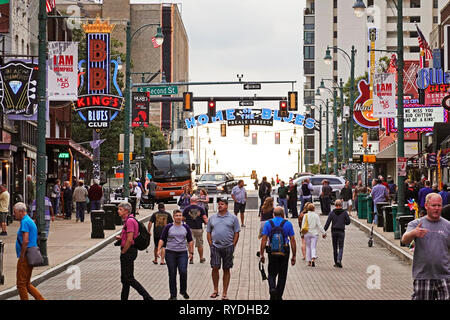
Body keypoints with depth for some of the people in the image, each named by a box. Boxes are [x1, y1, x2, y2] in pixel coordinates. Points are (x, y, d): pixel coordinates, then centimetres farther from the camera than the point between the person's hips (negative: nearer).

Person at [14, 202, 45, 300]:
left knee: (21, 284, -3)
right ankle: (41, 299, 8)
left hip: (25, 257, -10)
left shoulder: (25, 222, -14)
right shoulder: (30, 221, 18)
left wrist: (21, 256, -18)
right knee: (27, 284, 14)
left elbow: (25, 241, -23)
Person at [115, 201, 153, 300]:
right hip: (128, 252, 11)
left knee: (128, 278, -10)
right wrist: (120, 238, 10)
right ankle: (124, 298, 20)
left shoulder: (130, 221, -18)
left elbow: (129, 240, -23)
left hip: (128, 251, -11)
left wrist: (123, 252, -13)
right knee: (125, 278, 14)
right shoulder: (127, 220, 16)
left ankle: (147, 297, -11)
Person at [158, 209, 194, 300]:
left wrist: (191, 252, 7)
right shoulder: (168, 227, 1)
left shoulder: (186, 227, 6)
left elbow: (190, 241, 12)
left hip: (182, 253, 1)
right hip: (170, 253, -1)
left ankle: (183, 291, 11)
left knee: (183, 272, -11)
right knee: (172, 274, 2)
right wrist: (159, 249, -10)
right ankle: (173, 295, 11)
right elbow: (162, 239, 2)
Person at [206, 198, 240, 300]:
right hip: (215, 247, 1)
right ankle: (215, 290, 8)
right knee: (215, 267, -6)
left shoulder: (233, 218, 5)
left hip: (228, 247, -1)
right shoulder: (212, 218, 11)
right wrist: (211, 244, 2)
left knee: (226, 270, 3)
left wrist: (233, 246, -4)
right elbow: (208, 232, 13)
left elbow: (236, 233, 4)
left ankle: (224, 293, 8)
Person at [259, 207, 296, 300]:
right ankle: (279, 297, 13)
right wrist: (294, 256, 3)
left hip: (272, 252, 0)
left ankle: (272, 288, -14)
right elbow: (292, 241, -2)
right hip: (284, 252, 0)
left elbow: (264, 240, -4)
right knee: (282, 275, 11)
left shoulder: (268, 223, 1)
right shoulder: (288, 224, 0)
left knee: (272, 274, 13)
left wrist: (261, 254, -1)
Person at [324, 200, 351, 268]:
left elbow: (327, 223, -4)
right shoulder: (344, 212, -2)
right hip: (341, 231, -1)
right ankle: (339, 260, -21)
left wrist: (324, 231, -1)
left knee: (335, 248, 10)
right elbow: (348, 222, 0)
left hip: (334, 231, 1)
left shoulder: (332, 213, -1)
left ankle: (336, 263, 14)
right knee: (341, 247, 1)